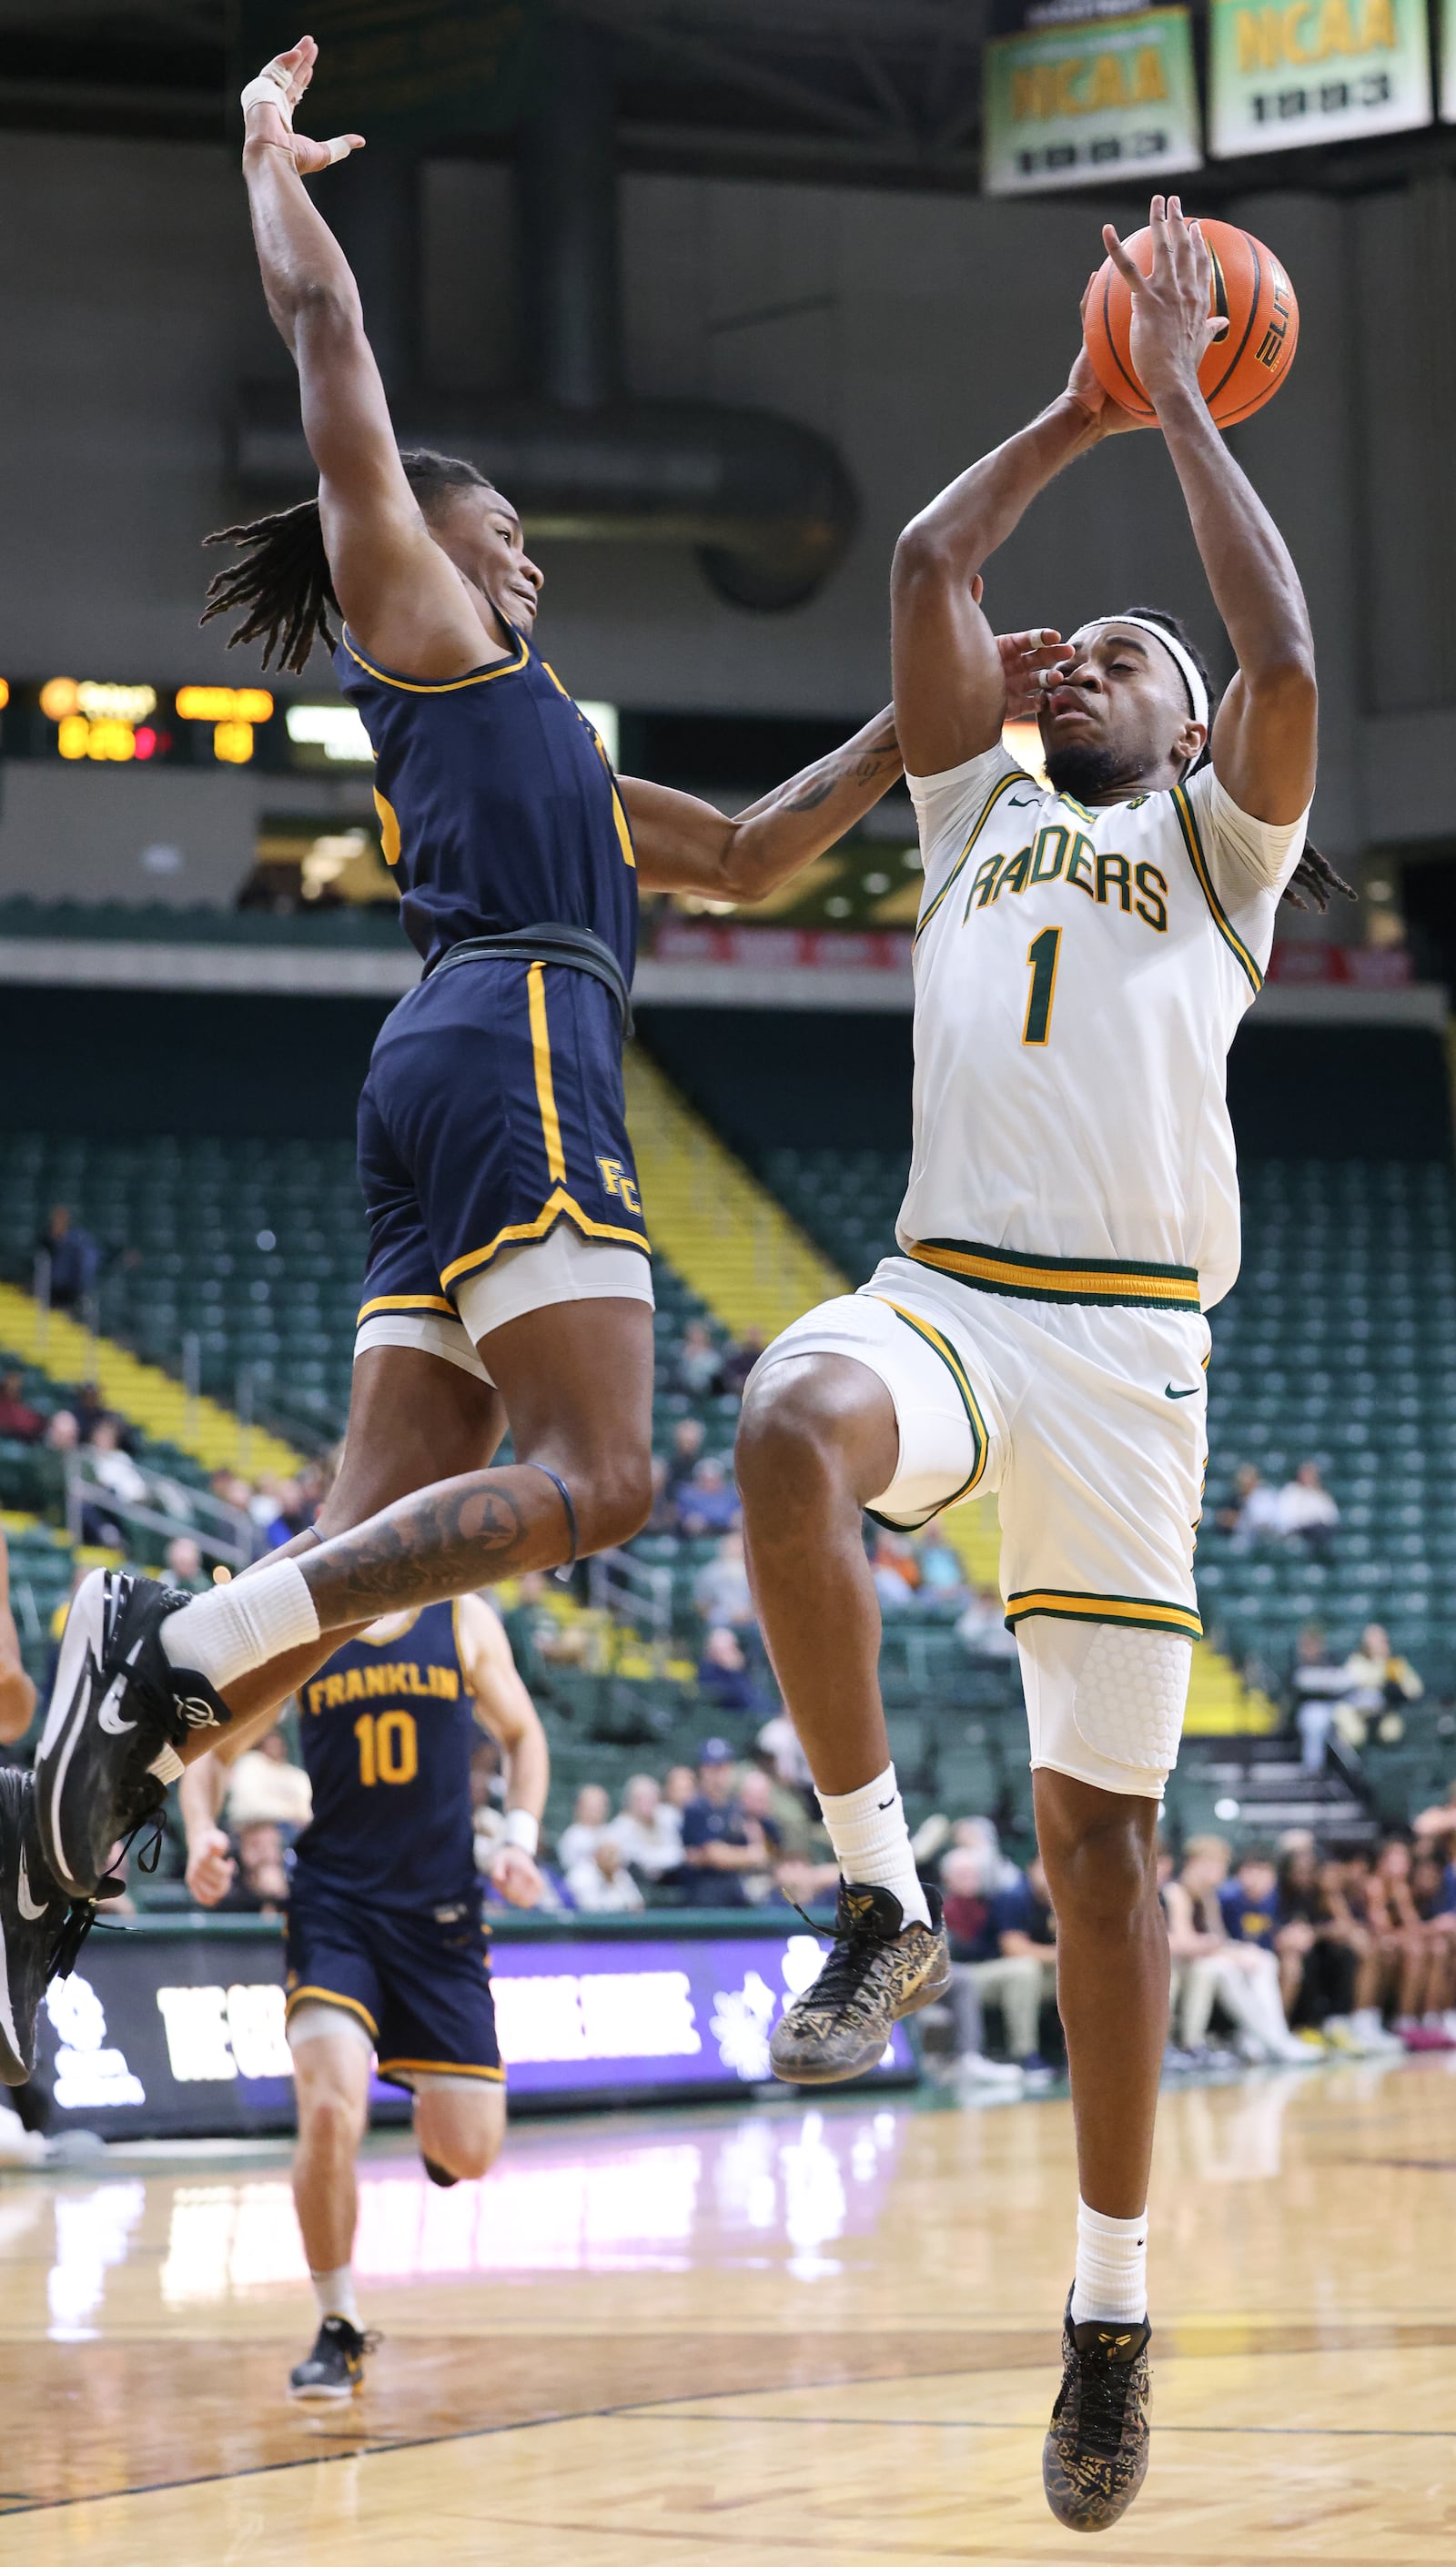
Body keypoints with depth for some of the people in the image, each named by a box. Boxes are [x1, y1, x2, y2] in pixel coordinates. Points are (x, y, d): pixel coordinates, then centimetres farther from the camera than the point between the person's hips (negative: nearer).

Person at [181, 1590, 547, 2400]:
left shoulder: (465, 1622, 3)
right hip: (334, 1901, -1)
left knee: (469, 2155, -2)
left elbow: (522, 1735, 16)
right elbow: (212, 1747, 8)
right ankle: (340, 2331, -5)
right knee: (331, 2112, -23)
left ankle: (429, 2098, 37)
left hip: (442, 1909, 1)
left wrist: (520, 1840, 0)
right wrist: (202, 1831, -12)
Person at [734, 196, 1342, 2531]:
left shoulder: (1219, 841, 13)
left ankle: (1113, 2311, 8)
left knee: (1099, 1822, -1)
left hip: (1124, 1339, -2)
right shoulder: (981, 812, 23)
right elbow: (926, 569, 15)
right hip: (943, 1291, 2)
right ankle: (885, 1904, -22)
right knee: (792, 1429, -36)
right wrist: (1081, 410, 22)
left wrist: (1185, 402, 3)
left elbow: (1286, 653, -5)